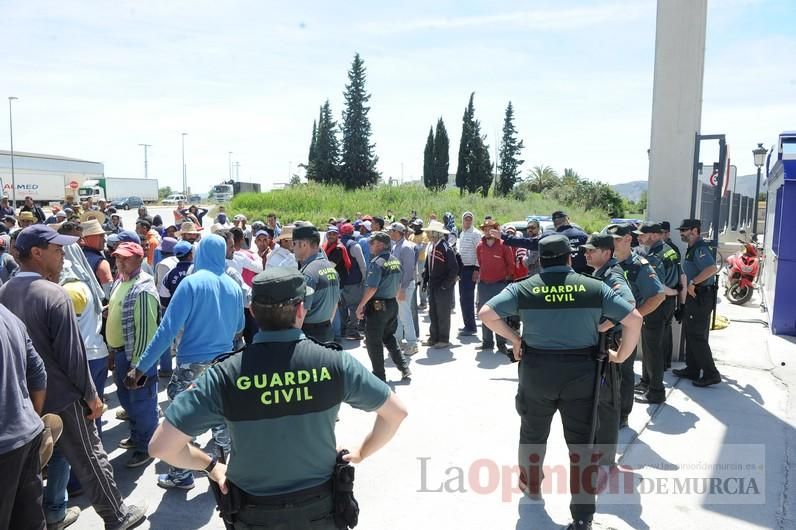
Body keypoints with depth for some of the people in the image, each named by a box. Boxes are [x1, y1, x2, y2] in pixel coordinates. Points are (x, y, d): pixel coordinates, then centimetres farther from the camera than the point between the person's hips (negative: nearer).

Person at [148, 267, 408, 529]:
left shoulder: (225, 375, -19)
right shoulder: (335, 362, -17)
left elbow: (160, 447, -17)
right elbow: (397, 411, -7)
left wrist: (211, 465, 1)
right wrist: (361, 453, 7)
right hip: (321, 506, 0)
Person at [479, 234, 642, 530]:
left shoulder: (523, 288, -5)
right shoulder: (594, 288, -3)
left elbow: (486, 313, -11)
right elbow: (634, 320, -5)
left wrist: (514, 339, -1)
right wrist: (621, 356, 5)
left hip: (537, 370, 1)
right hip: (581, 372, 0)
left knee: (533, 432, 23)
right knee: (581, 440, 11)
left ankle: (531, 483, 45)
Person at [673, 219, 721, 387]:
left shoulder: (700, 249, -17)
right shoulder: (693, 248, 15)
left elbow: (712, 268, -33)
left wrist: (693, 282, -27)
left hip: (700, 297, -11)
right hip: (694, 296, 11)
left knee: (697, 336, -6)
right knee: (690, 333, 16)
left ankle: (711, 374, 2)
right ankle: (692, 369, 25)